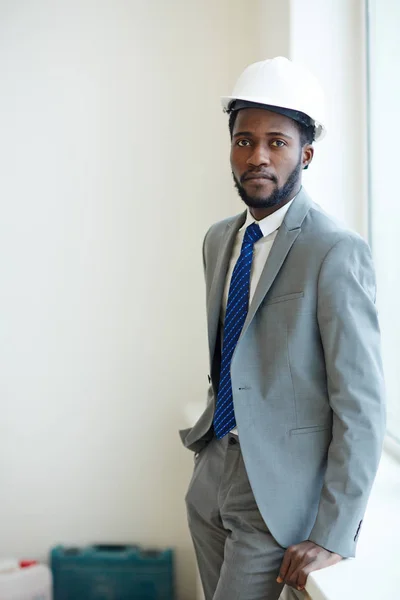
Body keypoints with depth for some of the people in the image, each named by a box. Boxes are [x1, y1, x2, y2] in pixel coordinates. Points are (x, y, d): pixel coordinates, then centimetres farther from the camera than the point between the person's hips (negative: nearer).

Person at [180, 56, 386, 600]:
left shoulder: (337, 253, -17)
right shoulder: (219, 240, 8)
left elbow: (362, 406, -18)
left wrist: (335, 538, -18)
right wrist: (211, 441, 15)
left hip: (279, 486, -7)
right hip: (213, 472, 7)